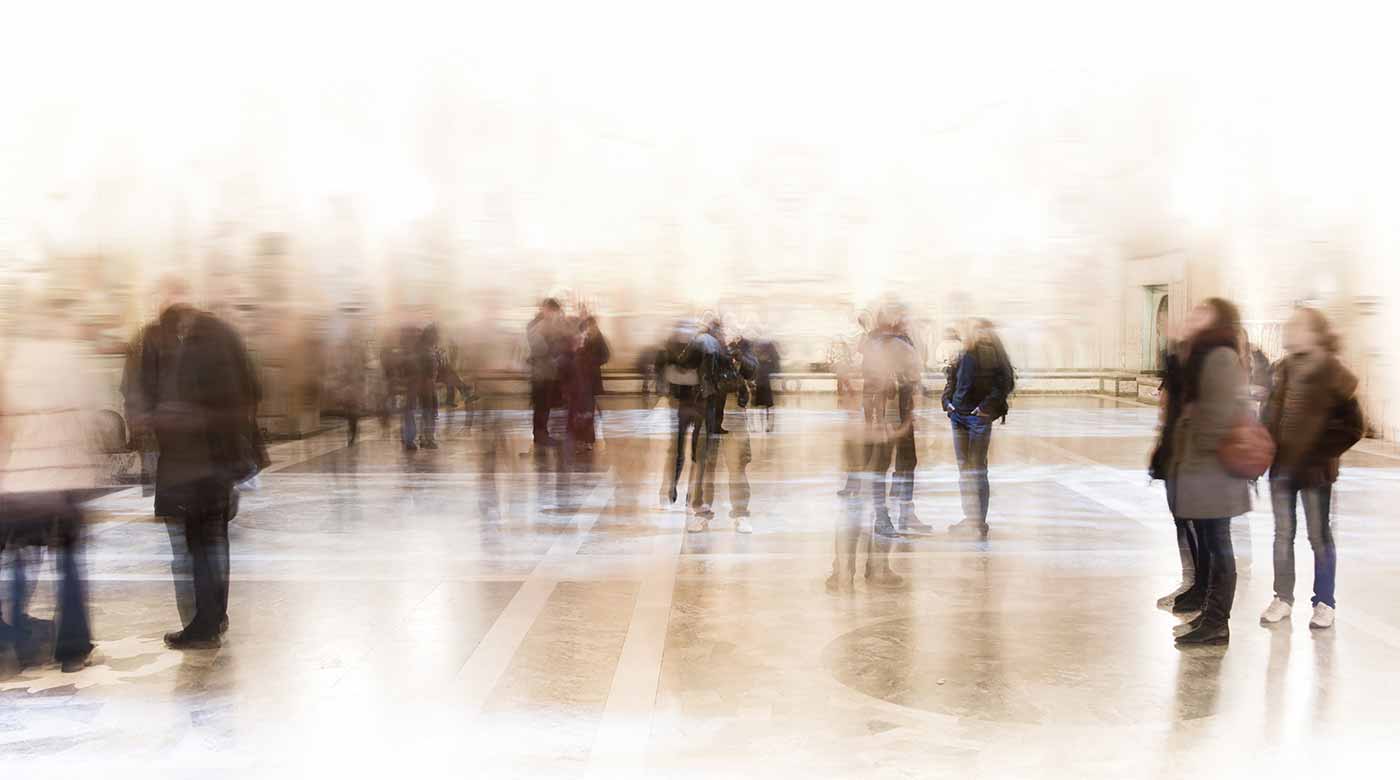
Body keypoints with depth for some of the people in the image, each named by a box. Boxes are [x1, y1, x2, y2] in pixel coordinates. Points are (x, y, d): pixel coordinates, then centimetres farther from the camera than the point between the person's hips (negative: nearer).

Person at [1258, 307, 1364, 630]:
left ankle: (1325, 603, 17)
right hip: (1281, 467, 6)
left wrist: (1322, 453, -13)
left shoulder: (1332, 374, -12)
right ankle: (1283, 598, 22)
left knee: (1320, 537, 6)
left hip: (1314, 471, -6)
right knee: (1283, 534, 12)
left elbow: (1352, 427, -10)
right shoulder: (1283, 369, 5)